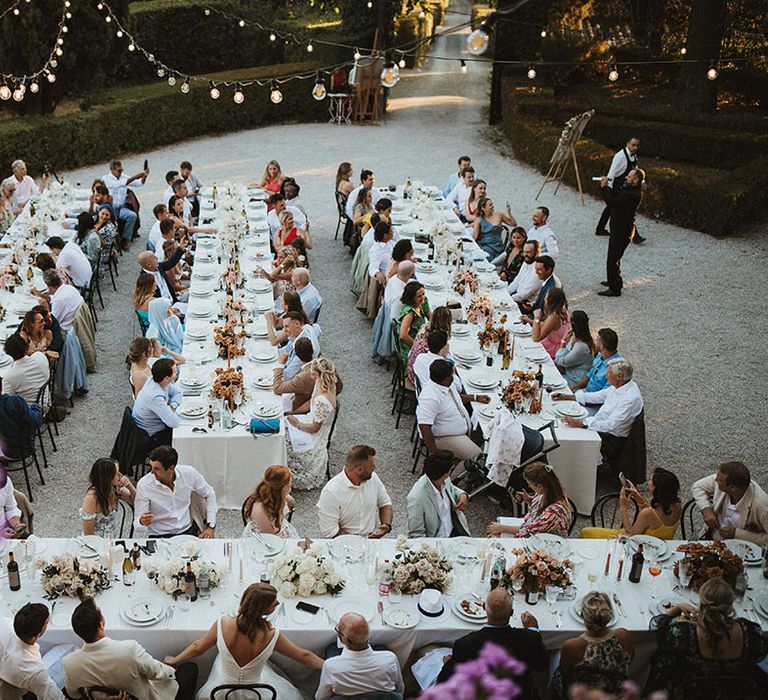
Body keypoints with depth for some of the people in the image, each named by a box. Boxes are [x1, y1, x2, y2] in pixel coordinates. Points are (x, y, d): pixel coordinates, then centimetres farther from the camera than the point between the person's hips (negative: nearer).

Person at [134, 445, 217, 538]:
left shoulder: (189, 473, -7)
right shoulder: (143, 485, -13)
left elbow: (209, 494, 9)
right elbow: (137, 522, -8)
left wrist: (210, 526, 3)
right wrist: (142, 522, -33)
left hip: (188, 531, 1)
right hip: (160, 537, -1)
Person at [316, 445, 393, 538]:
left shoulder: (373, 477, 0)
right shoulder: (331, 492, -18)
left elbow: (385, 503, 16)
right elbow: (329, 532, -17)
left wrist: (387, 525, -3)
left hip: (373, 540, 4)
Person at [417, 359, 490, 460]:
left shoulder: (446, 384, -2)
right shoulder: (430, 398, -32)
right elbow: (424, 427, -33)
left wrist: (475, 397, 15)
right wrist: (434, 454, -27)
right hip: (444, 437, -10)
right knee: (477, 455, -19)